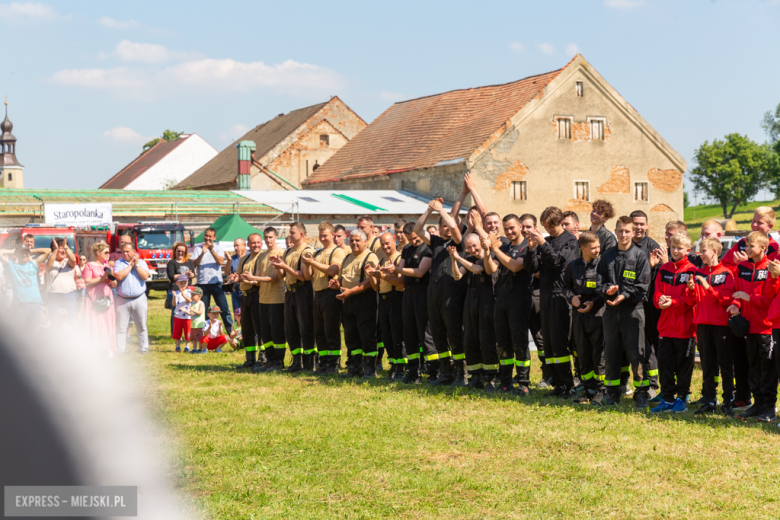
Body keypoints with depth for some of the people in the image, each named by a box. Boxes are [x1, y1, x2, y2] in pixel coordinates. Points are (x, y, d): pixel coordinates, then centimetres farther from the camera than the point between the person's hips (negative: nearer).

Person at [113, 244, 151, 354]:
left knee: (141, 327, 6)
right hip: (122, 300, -1)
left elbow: (145, 276, -6)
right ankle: (119, 351, 3)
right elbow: (119, 276, -12)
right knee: (121, 327, 0)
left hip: (139, 299, 1)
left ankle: (144, 349, 15)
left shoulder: (141, 262, 9)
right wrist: (130, 265, -6)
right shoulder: (118, 263, 6)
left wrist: (136, 265, -7)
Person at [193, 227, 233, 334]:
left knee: (224, 308, -3)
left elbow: (220, 261, -8)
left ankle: (231, 332, 0)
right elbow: (194, 264, -5)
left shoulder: (218, 248, 7)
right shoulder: (198, 248, 6)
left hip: (216, 282, -1)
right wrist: (203, 253, -17)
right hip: (202, 283, 1)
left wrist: (211, 249, -16)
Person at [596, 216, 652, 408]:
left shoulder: (640, 256, -1)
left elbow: (642, 286, -6)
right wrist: (607, 290, -11)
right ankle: (612, 392, 19)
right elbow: (599, 282, 10)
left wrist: (625, 296, -18)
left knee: (636, 353, -3)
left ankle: (641, 392, 6)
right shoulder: (607, 256, 11)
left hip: (632, 310, -4)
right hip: (611, 311, 4)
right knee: (611, 352, 9)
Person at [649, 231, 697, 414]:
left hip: (685, 327, -5)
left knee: (684, 364, 4)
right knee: (664, 363, 7)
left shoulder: (692, 271, -5)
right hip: (666, 325, 5)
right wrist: (660, 300, -14)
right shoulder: (664, 269, 11)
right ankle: (667, 399, 15)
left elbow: (692, 298, -11)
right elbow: (657, 293, 8)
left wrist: (672, 302, -23)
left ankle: (681, 399, 15)